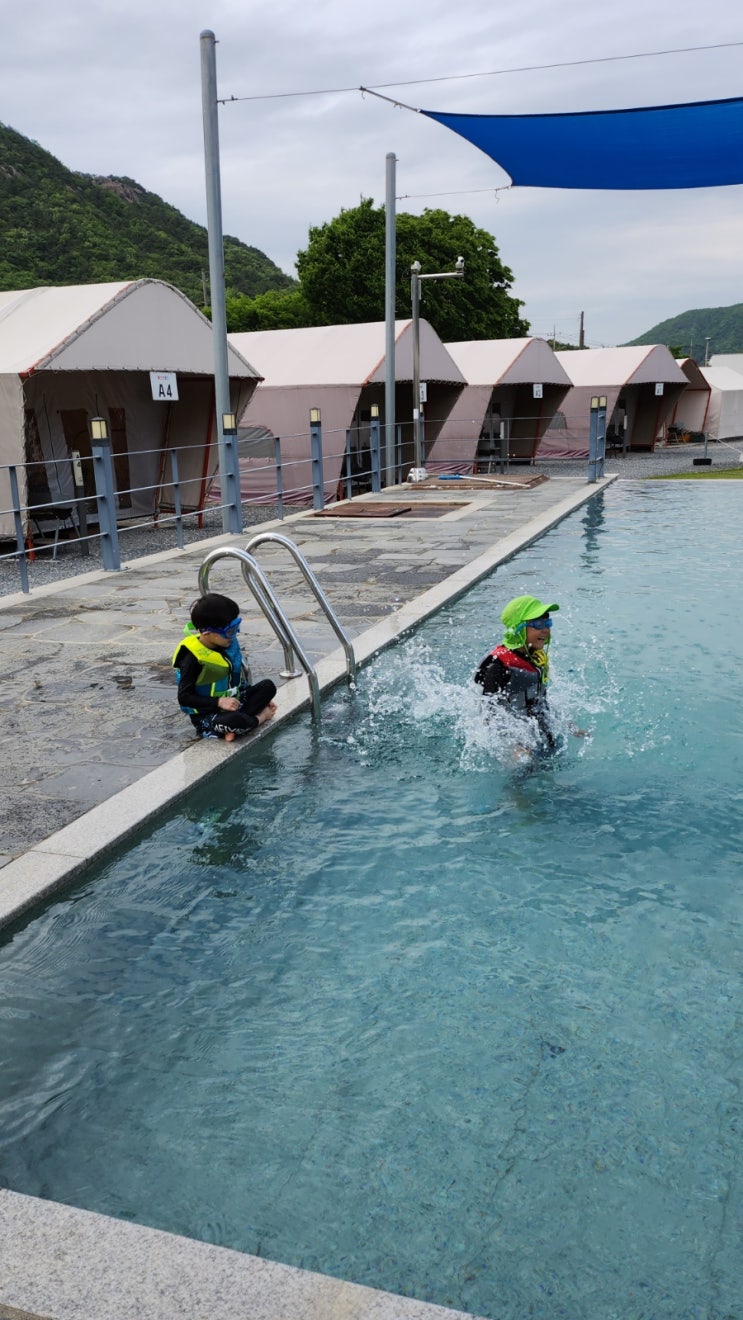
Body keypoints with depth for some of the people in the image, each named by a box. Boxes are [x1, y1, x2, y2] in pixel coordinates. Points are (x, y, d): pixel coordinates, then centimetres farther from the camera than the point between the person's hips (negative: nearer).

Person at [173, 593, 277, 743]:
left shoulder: (228, 644, 1)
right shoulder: (192, 657, -21)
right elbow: (184, 696, -20)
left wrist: (260, 699, 6)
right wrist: (219, 702, -27)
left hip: (232, 702, 8)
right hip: (206, 716, -8)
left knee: (268, 686, -4)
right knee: (234, 720, -38)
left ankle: (233, 728, -19)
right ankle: (260, 716, -4)